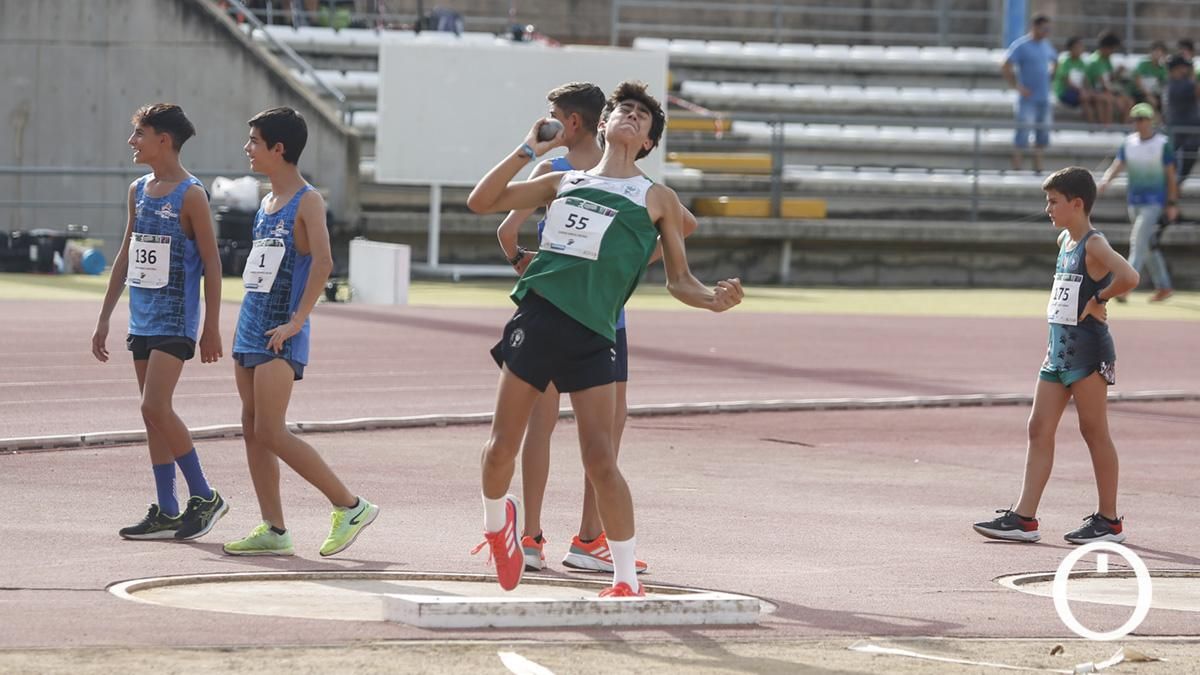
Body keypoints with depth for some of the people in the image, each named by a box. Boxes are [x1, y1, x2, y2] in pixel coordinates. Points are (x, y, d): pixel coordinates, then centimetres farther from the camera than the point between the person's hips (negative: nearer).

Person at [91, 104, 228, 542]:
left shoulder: (191, 195, -9)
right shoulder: (138, 191, 12)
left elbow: (211, 263, -9)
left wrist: (212, 328, -12)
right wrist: (104, 319, 17)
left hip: (175, 320, -8)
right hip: (142, 320, 8)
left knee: (156, 406, -16)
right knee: (153, 413, 7)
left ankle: (204, 497, -5)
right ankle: (166, 513, 10)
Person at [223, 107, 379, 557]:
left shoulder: (307, 201, -10)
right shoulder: (267, 203, 16)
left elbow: (322, 261, -22)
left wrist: (297, 321, -25)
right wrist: (249, 322, 18)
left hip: (279, 334, -9)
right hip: (251, 325, 9)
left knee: (270, 433, -13)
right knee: (252, 430, 5)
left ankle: (350, 507, -4)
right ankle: (273, 530, 7)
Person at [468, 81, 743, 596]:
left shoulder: (657, 200, 15)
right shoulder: (564, 182, 21)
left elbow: (678, 280, 16)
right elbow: (481, 202, 18)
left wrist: (712, 299, -5)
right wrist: (528, 151, 11)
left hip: (590, 335, -2)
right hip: (536, 316, 2)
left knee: (600, 461, -10)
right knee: (502, 447, 3)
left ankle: (627, 578, 1)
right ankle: (497, 521, 34)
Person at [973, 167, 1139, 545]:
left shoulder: (1094, 245, -14)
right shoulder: (1065, 240, 14)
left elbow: (1128, 277, -32)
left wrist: (1097, 300, -19)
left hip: (1087, 348, -9)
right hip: (1059, 347, 9)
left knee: (1094, 430, -2)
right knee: (1039, 429, 5)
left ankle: (1109, 521, 5)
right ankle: (1024, 518, 4)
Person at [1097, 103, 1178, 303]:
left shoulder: (1162, 144, -7)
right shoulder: (1128, 142, 6)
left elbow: (1170, 175, -4)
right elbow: (1117, 166, -2)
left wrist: (1172, 203, -7)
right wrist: (1105, 181, -23)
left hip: (1154, 201, -6)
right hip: (1134, 201, 6)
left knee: (1138, 240, -18)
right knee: (1148, 246, 12)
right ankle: (1163, 287, 23)